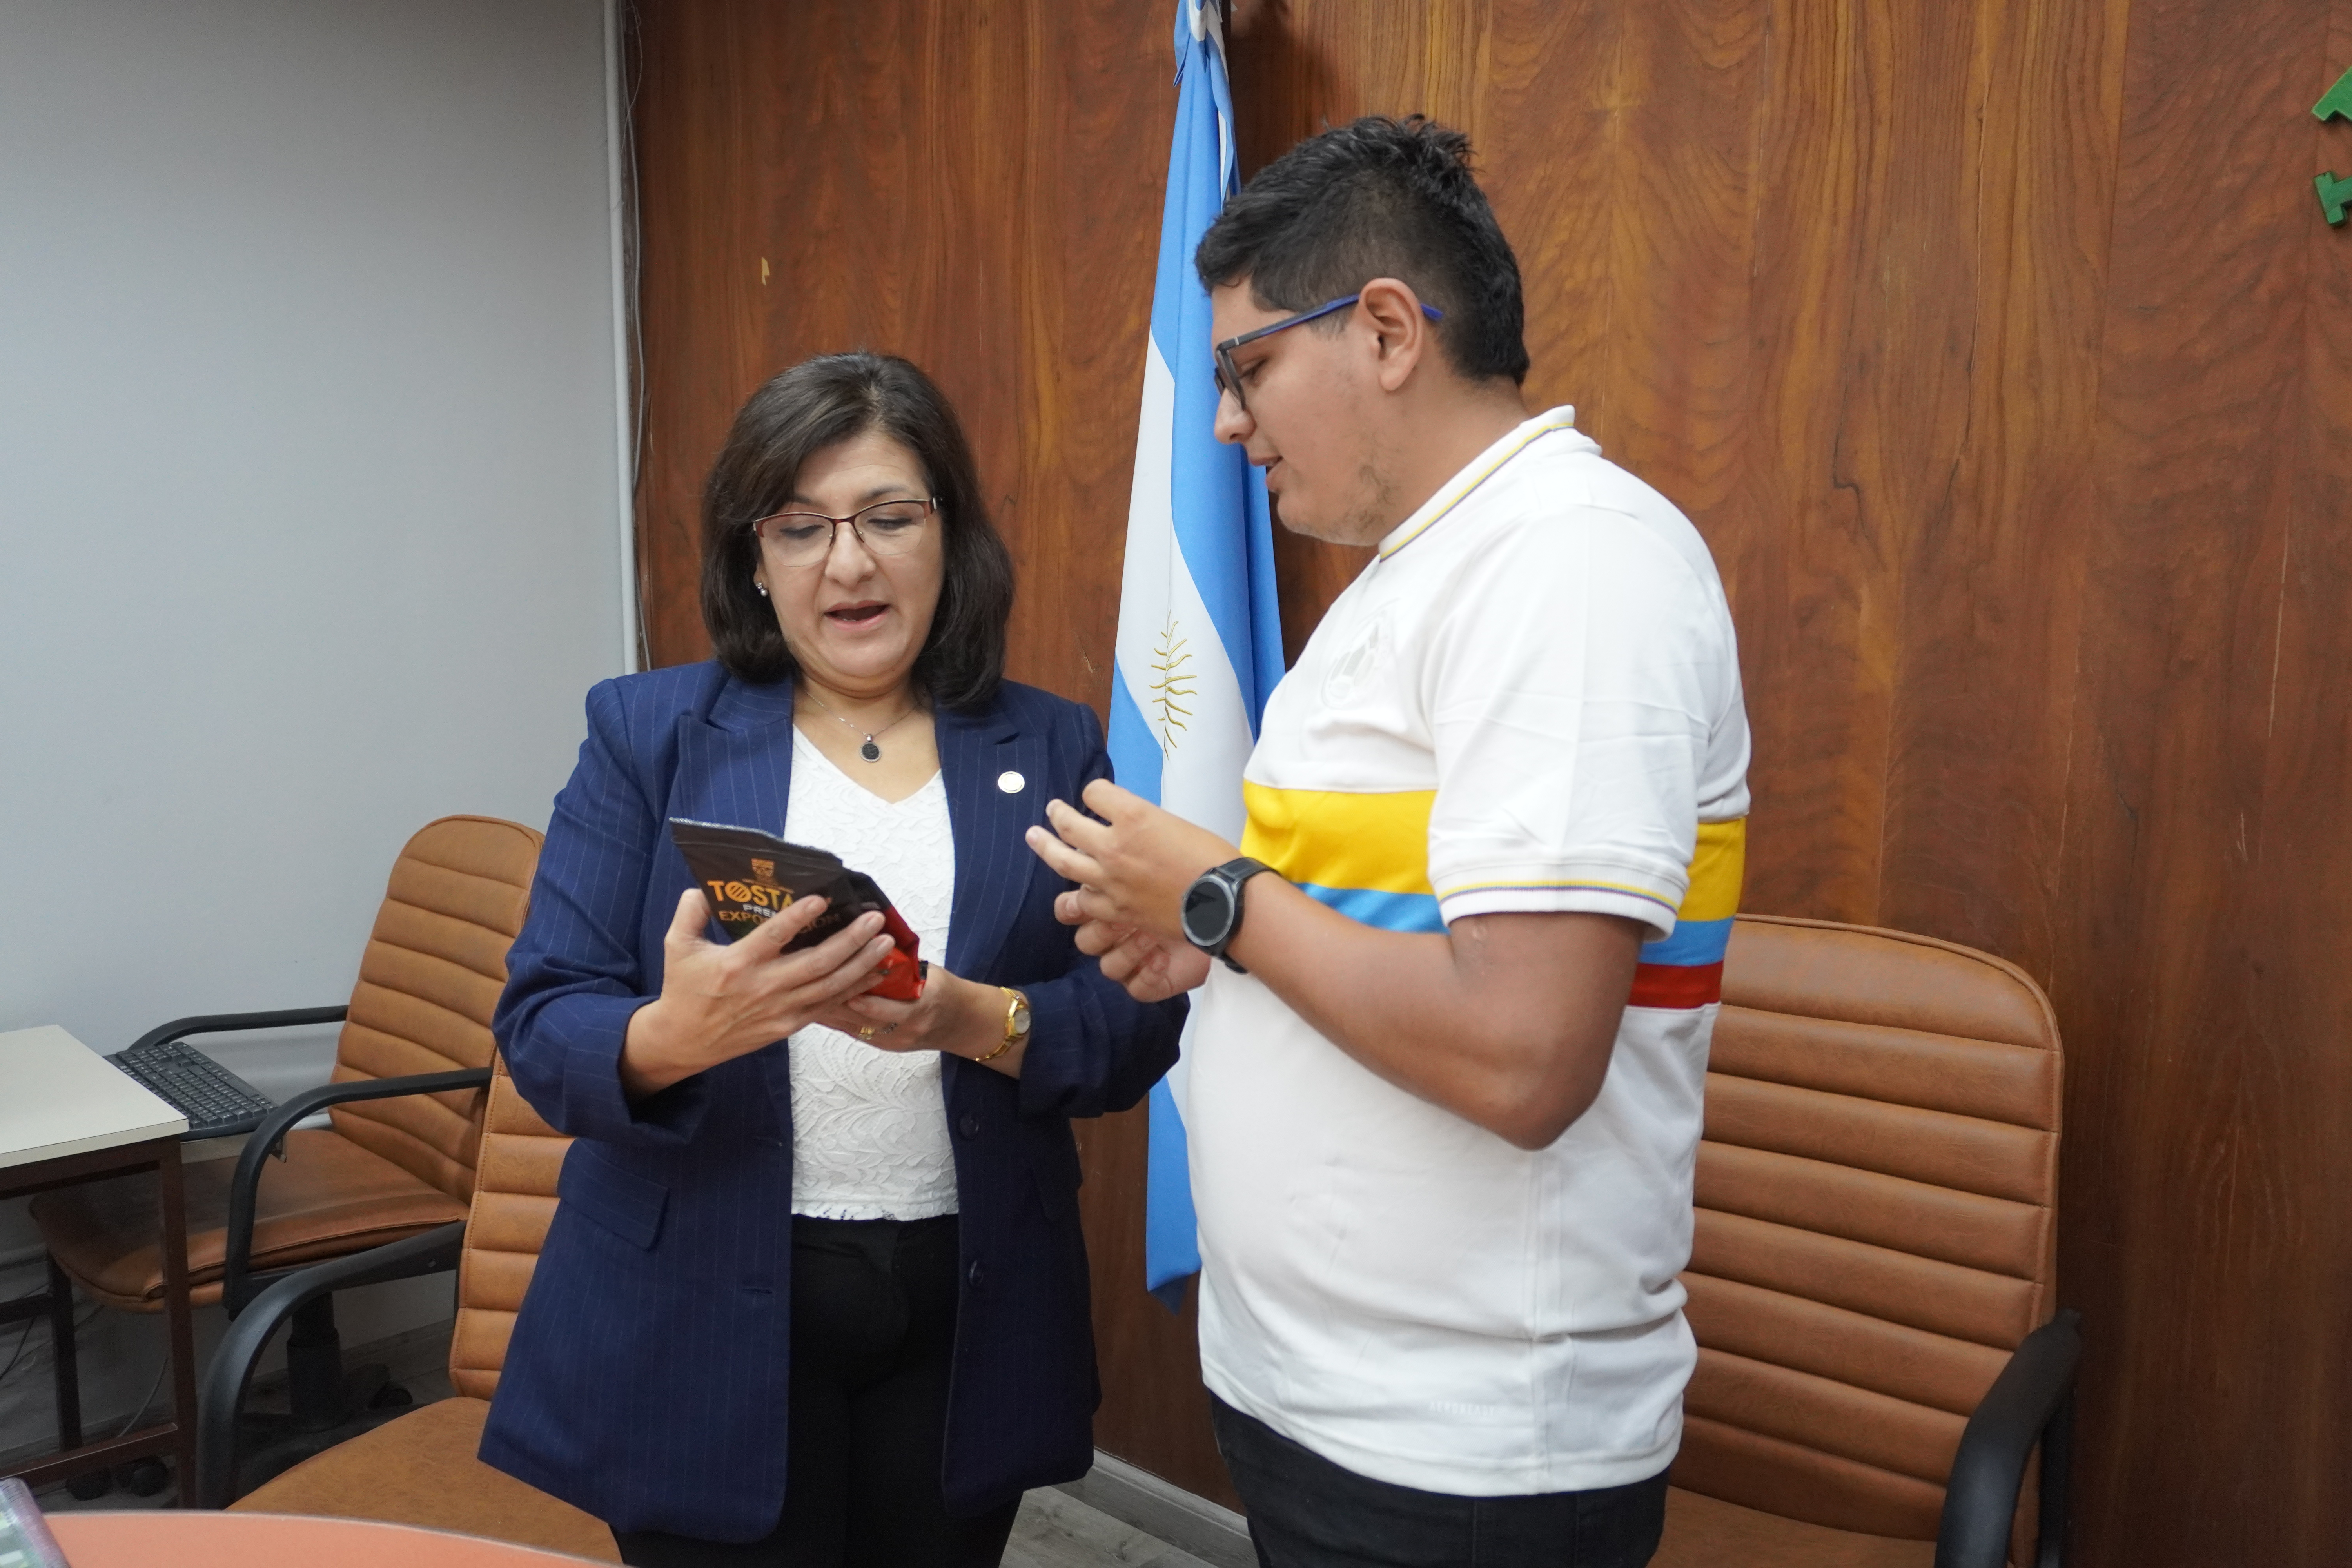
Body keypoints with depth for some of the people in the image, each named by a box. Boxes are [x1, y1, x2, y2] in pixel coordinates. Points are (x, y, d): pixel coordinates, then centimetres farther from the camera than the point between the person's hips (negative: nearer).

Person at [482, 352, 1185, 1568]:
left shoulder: (1053, 749, 3)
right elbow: (542, 1029, -6)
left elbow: (1136, 1030, -2)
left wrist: (975, 1021, -22)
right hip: (704, 1328, -1)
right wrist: (673, 1035, -27)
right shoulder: (648, 734, 0)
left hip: (968, 1320, 2)